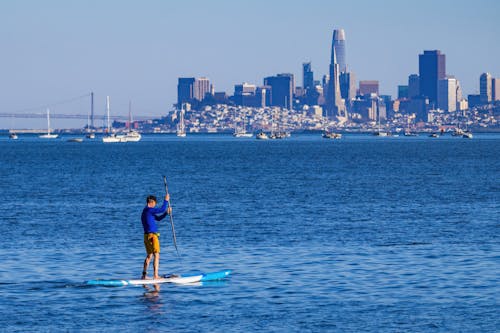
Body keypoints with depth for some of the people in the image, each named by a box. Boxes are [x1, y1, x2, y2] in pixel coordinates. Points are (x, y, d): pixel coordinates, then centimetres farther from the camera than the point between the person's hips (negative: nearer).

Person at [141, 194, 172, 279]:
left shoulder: (148, 211, 17)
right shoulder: (148, 210, -12)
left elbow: (158, 218, 24)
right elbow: (161, 209, -17)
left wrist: (166, 212, 11)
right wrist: (166, 201, -5)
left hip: (147, 236, 10)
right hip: (152, 236, -10)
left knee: (149, 256, 19)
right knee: (156, 255, -11)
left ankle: (144, 275, 23)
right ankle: (155, 275, -18)